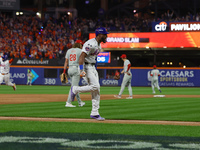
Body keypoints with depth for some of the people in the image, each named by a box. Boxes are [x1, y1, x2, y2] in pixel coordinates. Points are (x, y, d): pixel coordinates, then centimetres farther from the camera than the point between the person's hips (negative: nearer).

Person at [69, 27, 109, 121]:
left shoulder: (99, 45, 14)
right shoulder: (91, 44, -18)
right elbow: (82, 56, -24)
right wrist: (81, 70, -32)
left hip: (93, 67, 10)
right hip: (86, 66, -10)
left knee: (96, 91, 4)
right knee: (95, 86, -21)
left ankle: (95, 113, 5)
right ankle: (75, 89, -3)